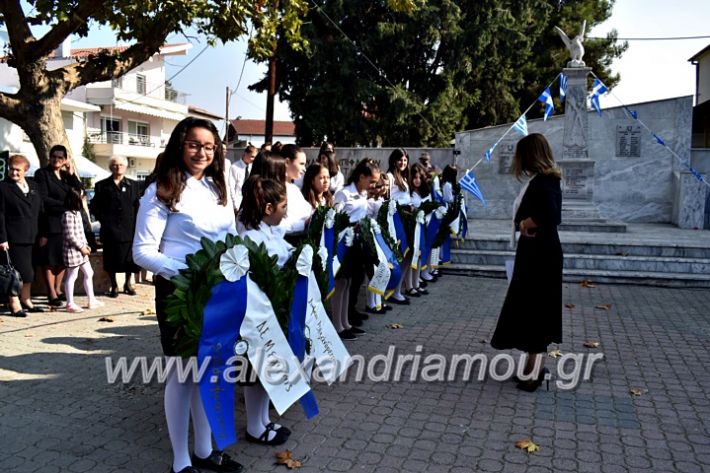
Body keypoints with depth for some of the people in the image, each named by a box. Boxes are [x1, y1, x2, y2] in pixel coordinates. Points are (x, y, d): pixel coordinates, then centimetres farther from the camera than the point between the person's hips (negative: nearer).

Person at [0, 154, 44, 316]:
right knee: (17, 271, -3)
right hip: (14, 237, -5)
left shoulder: (33, 186, 12)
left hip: (31, 237, 5)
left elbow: (40, 211, 14)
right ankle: (14, 304, 8)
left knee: (28, 272, 13)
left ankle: (26, 301, 24)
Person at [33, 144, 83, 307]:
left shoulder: (66, 174, 14)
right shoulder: (41, 173, -3)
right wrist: (64, 204, -12)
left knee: (62, 258, 11)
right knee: (49, 260, 1)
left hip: (66, 223, 6)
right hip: (50, 223, -5)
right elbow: (43, 199, -11)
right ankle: (52, 294, 6)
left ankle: (57, 290, 23)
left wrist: (72, 174, -4)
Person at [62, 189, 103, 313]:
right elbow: (70, 235, -21)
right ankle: (70, 304, 8)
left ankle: (92, 300, 22)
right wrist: (81, 247, -17)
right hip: (73, 250, -10)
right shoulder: (68, 215, -17)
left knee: (89, 274, 14)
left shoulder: (77, 213, 12)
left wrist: (86, 245, 9)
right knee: (72, 276, -1)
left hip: (81, 250, 10)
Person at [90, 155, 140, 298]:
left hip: (129, 229, 1)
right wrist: (103, 219, -2)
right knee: (111, 259, 3)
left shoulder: (133, 185, 10)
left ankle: (128, 283, 24)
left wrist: (136, 223, -3)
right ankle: (114, 286, 17)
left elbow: (138, 206, 8)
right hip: (110, 231, -1)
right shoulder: (102, 185, 8)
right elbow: (95, 206, 9)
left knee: (129, 258, 5)